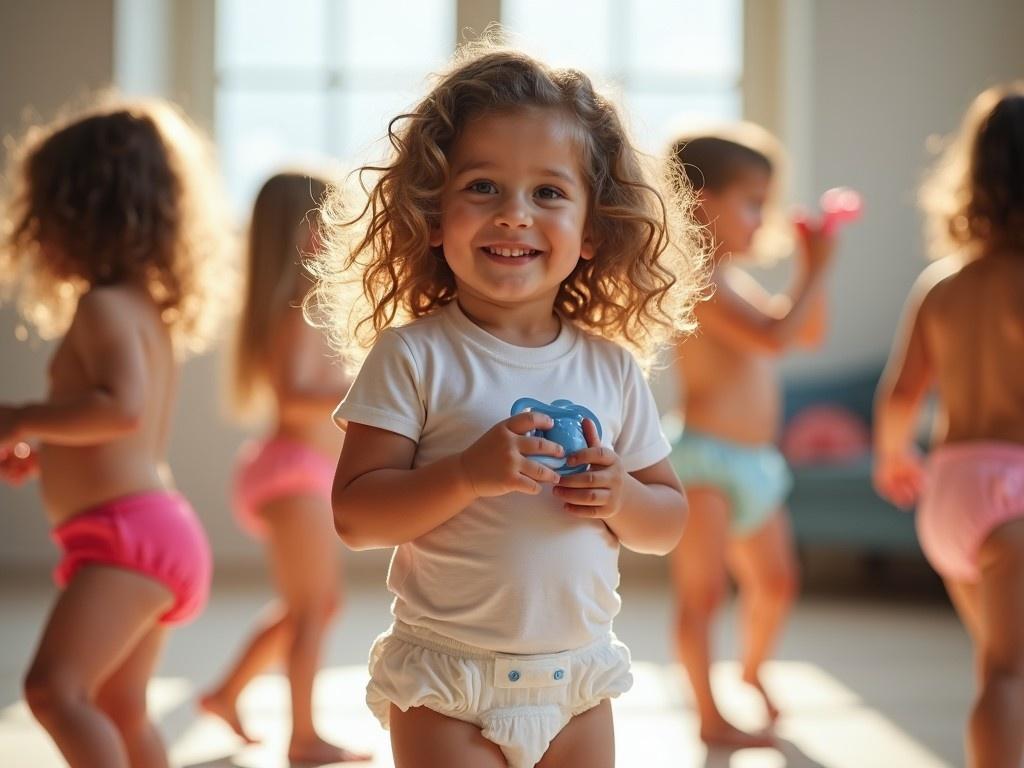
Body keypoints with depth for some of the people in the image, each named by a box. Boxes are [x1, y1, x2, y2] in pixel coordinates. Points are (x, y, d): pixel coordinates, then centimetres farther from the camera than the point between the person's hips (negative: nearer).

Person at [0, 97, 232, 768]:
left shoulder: (105, 306, -13)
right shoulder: (147, 309, 18)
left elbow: (122, 408, -30)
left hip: (128, 534, -11)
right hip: (157, 528, 11)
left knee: (54, 688, -23)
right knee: (120, 712, 21)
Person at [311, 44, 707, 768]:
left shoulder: (612, 368, 3)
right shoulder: (415, 356, -9)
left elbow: (670, 520, 10)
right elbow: (354, 512, -13)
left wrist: (620, 497, -12)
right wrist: (467, 475, -26)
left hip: (578, 680, 4)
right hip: (446, 684, -4)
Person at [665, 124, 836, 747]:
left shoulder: (740, 283, 15)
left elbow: (808, 331, 22)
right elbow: (774, 337, -26)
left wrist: (812, 270, 9)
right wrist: (814, 271, -17)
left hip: (757, 463, 10)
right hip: (706, 460, -10)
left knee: (775, 584, 19)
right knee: (703, 592, -4)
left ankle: (754, 671, 42)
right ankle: (712, 717, 2)